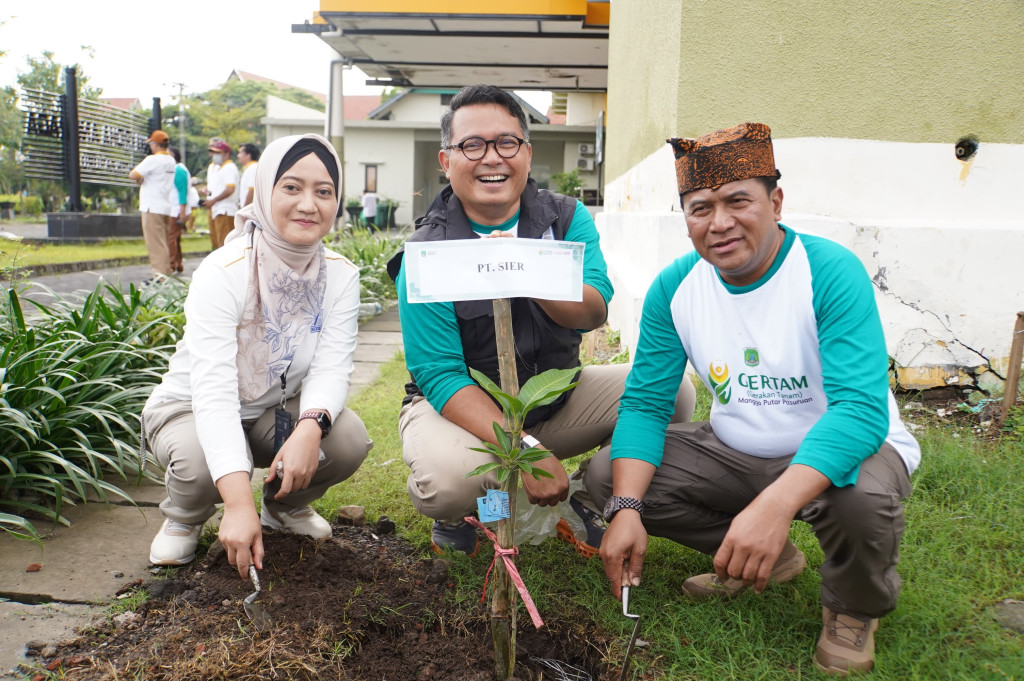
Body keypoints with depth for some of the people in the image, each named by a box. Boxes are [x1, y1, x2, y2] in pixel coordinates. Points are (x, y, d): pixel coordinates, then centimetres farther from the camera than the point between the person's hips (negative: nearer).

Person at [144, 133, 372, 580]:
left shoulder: (341, 275, -13)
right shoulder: (223, 273, -28)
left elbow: (331, 369, -20)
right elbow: (213, 390, -37)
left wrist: (310, 428, -45)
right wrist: (238, 503, -47)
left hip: (277, 409, 4)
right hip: (191, 408, -3)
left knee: (349, 440, -23)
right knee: (201, 462, -35)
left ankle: (284, 506, 11)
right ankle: (183, 519, 5)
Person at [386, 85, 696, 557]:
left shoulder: (567, 218, -4)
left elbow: (594, 312, -19)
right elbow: (439, 376, -21)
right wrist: (526, 450, -32)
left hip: (557, 397, 4)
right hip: (459, 406, -3)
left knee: (672, 392, -14)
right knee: (448, 479, -36)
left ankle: (590, 495, 10)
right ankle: (454, 514, 4)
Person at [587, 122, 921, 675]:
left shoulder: (831, 273, -23)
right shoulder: (674, 288, -8)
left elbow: (861, 407, -32)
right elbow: (644, 403, -8)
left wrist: (775, 504, -48)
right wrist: (627, 508, -24)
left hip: (837, 450, -4)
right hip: (736, 452, 5)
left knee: (861, 497, -38)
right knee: (607, 476, -8)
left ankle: (854, 608, 1)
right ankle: (765, 559, 9)